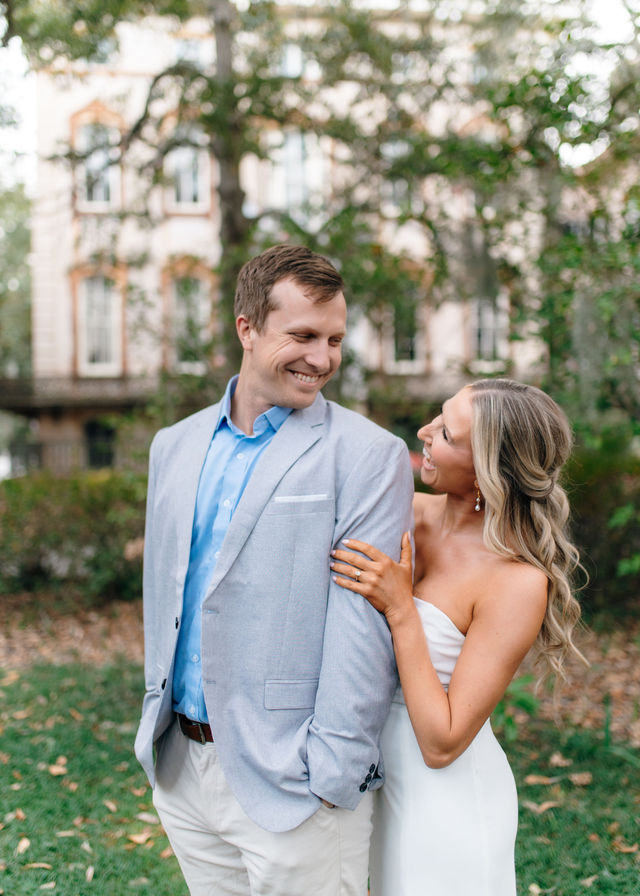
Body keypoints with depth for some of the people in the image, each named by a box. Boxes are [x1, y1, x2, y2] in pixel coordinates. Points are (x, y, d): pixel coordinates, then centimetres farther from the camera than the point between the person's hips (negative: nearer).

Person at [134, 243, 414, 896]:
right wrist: (158, 723, 14)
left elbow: (363, 629, -14)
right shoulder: (174, 446, 8)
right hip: (182, 768, 5)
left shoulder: (369, 457, -10)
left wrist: (329, 781, -16)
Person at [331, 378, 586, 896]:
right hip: (383, 773, 6)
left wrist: (400, 609, -26)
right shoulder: (409, 513, -6)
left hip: (449, 794, -6)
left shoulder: (519, 583, -23)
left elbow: (442, 744, -23)